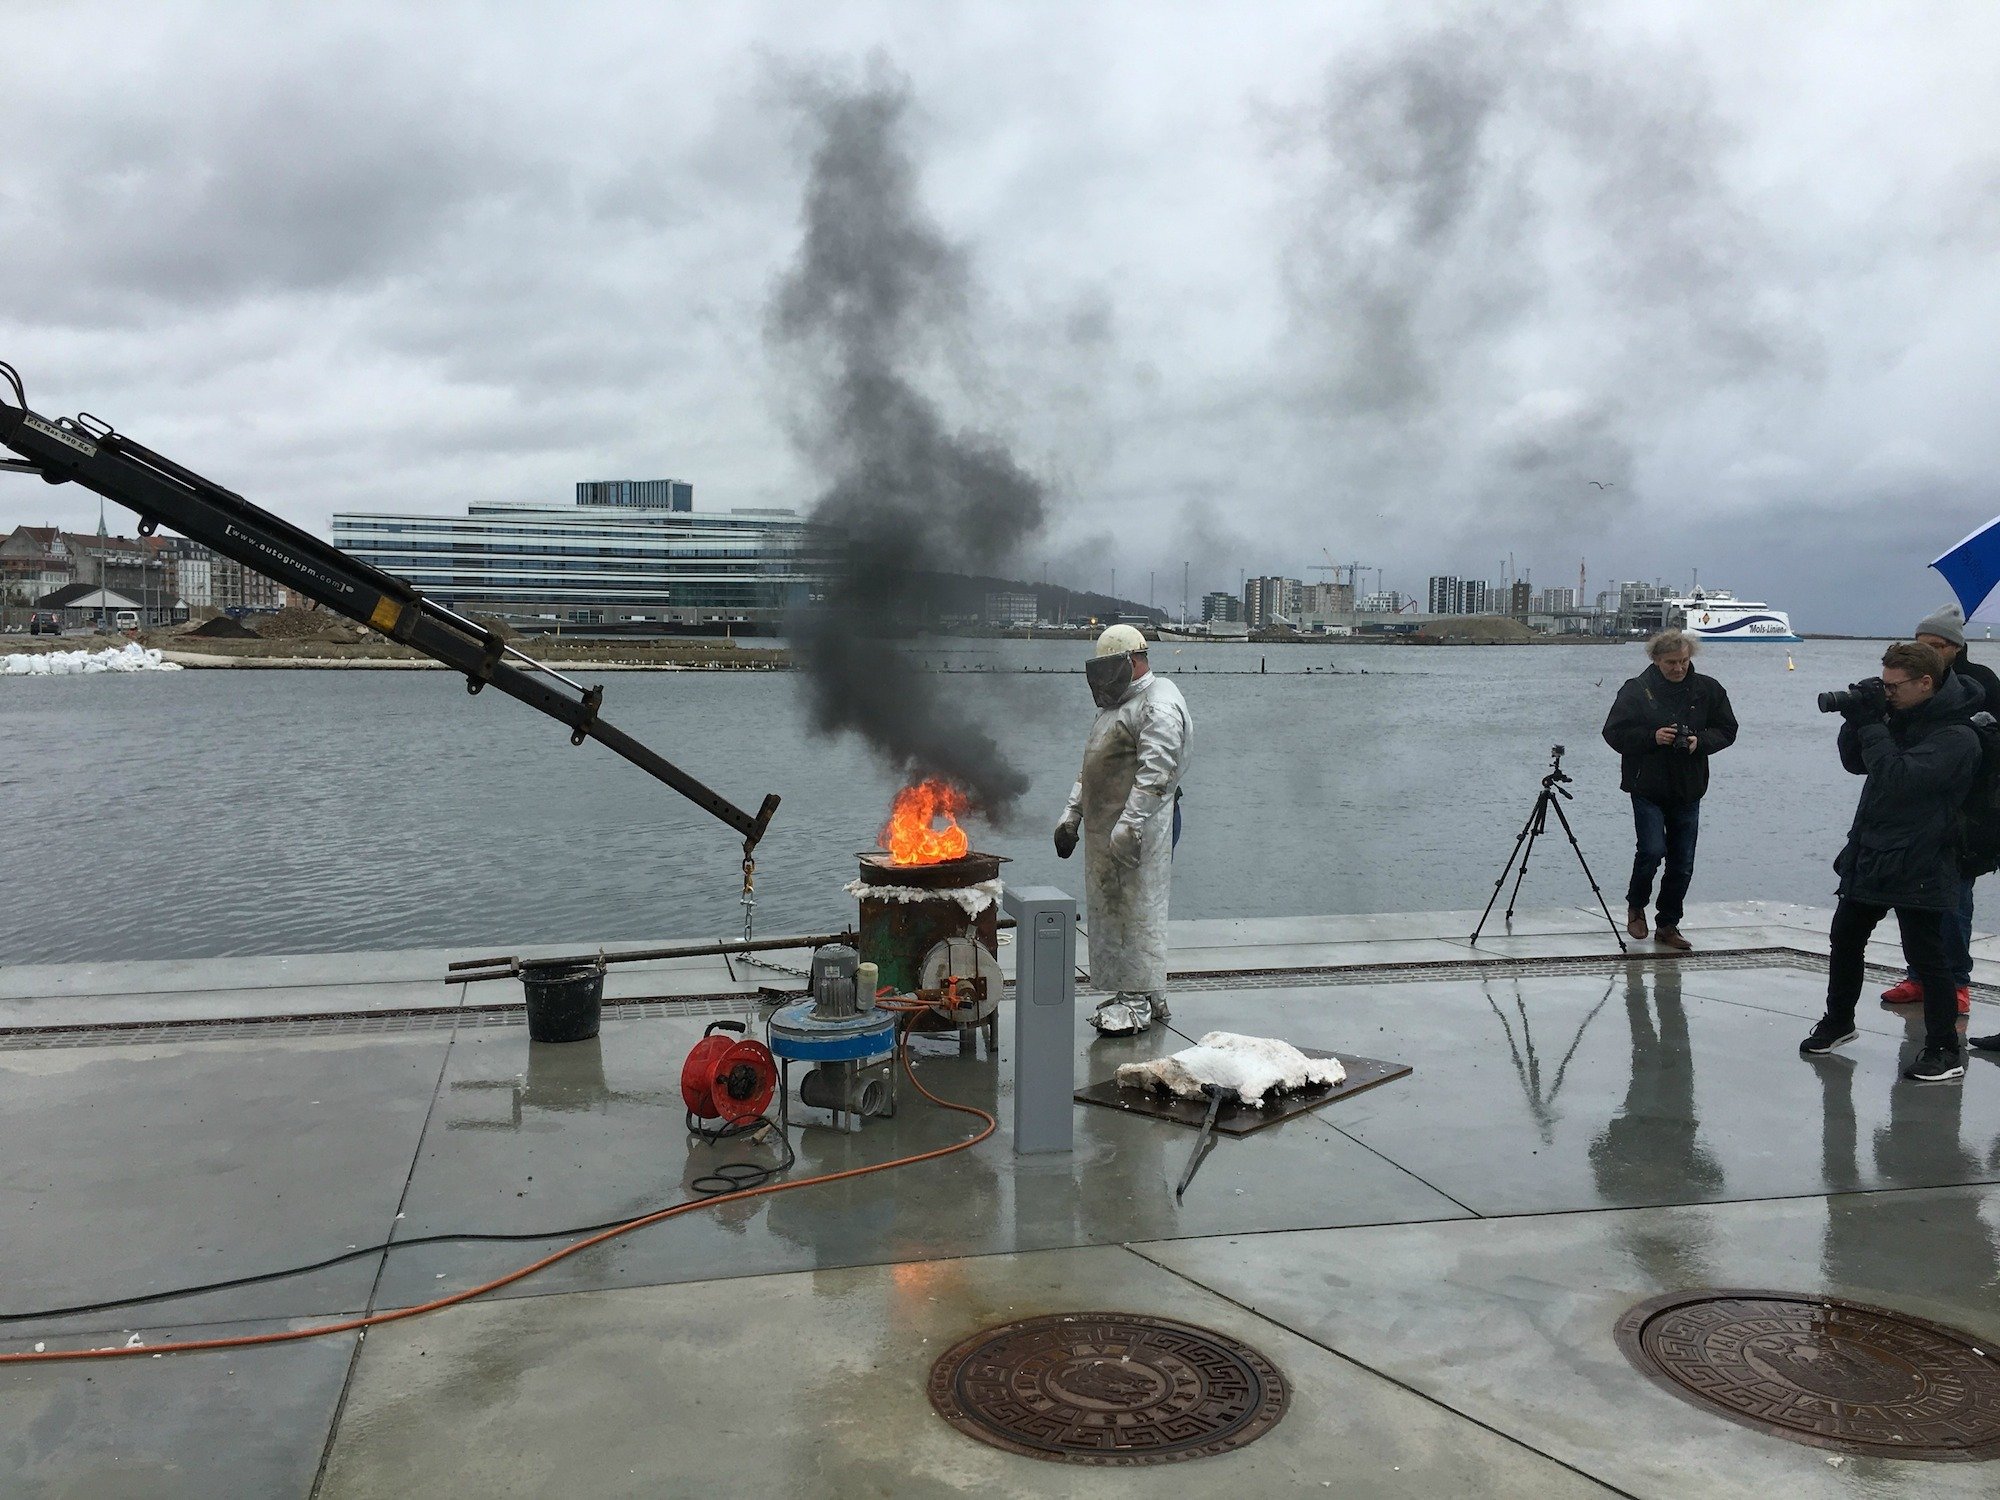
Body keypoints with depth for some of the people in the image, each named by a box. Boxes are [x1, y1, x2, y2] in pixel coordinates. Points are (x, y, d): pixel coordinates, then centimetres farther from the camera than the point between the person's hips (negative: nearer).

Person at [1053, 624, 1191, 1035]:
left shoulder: (1159, 704, -11)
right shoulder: (1116, 705, 22)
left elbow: (1155, 772, -21)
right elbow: (1090, 768, 27)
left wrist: (1129, 825, -26)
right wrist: (1071, 814, 20)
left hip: (1140, 828, -10)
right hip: (1104, 828, 10)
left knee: (1139, 910, -6)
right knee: (1108, 909, 12)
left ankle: (1141, 1000, -1)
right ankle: (1129, 992, 20)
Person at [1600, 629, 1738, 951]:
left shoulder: (1707, 689, 4)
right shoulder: (1637, 689, -5)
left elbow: (1727, 730, 10)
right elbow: (1614, 733, -4)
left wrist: (1700, 741, -10)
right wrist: (1653, 736, -18)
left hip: (1688, 791, 3)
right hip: (1647, 788, -3)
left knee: (1683, 863, 5)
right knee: (1652, 850, -15)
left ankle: (1668, 924, 20)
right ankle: (1635, 906, 13)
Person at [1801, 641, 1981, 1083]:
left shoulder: (1957, 737, -18)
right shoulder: (1899, 716, 7)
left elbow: (1898, 777, -28)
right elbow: (1856, 763, 12)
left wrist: (1871, 724, -22)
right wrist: (1856, 720, -4)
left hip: (1917, 869, -9)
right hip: (1869, 858, 9)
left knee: (1925, 955, -3)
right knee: (1845, 939, 17)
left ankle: (1945, 1050, 7)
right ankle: (1838, 1021, 33)